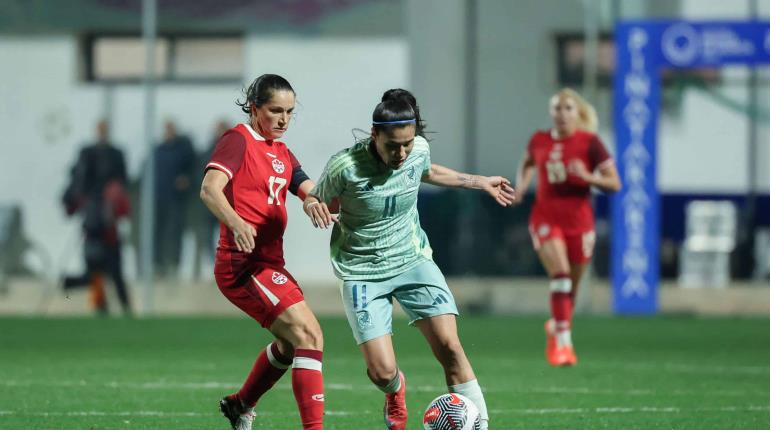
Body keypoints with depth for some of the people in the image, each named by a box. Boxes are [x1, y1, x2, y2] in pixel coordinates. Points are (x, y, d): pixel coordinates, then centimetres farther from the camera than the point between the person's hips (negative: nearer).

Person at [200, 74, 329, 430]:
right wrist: (236, 223, -41)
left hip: (269, 264, 10)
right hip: (244, 264, -10)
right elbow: (210, 189, -23)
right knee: (309, 335, -19)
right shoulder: (238, 140, -8)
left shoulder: (282, 153, 18)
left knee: (292, 343, 25)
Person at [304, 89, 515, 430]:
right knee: (382, 371, -11)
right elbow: (314, 199, -3)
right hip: (362, 271, -3)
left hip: (412, 259, 3)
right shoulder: (345, 166, -21)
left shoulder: (419, 150, -7)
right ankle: (396, 391, 28)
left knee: (449, 345, -15)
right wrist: (313, 207, -28)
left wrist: (481, 182, 26)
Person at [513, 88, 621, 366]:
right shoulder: (539, 141, 4)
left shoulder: (589, 142, -5)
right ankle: (563, 343, -22)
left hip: (579, 220, 0)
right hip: (545, 217, 0)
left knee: (571, 288, 9)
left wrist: (588, 177, -22)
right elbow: (527, 165, 27)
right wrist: (521, 185, 7)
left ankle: (556, 326, 40)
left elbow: (614, 183, -5)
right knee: (560, 273, -21)